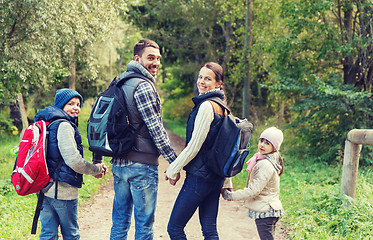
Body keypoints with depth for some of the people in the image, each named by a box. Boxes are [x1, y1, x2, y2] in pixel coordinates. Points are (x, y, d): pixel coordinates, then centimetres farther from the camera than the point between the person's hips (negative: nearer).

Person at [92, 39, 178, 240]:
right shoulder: (144, 86, -14)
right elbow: (156, 130, -17)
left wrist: (97, 158, 23)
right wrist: (175, 162, -12)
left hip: (119, 163, 8)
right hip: (142, 166, -8)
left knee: (119, 222, 14)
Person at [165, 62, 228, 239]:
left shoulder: (207, 106, -15)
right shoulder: (222, 107, 12)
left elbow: (194, 145, -17)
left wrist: (173, 169, -6)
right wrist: (226, 182, 21)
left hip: (199, 176, -9)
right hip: (216, 176, 9)